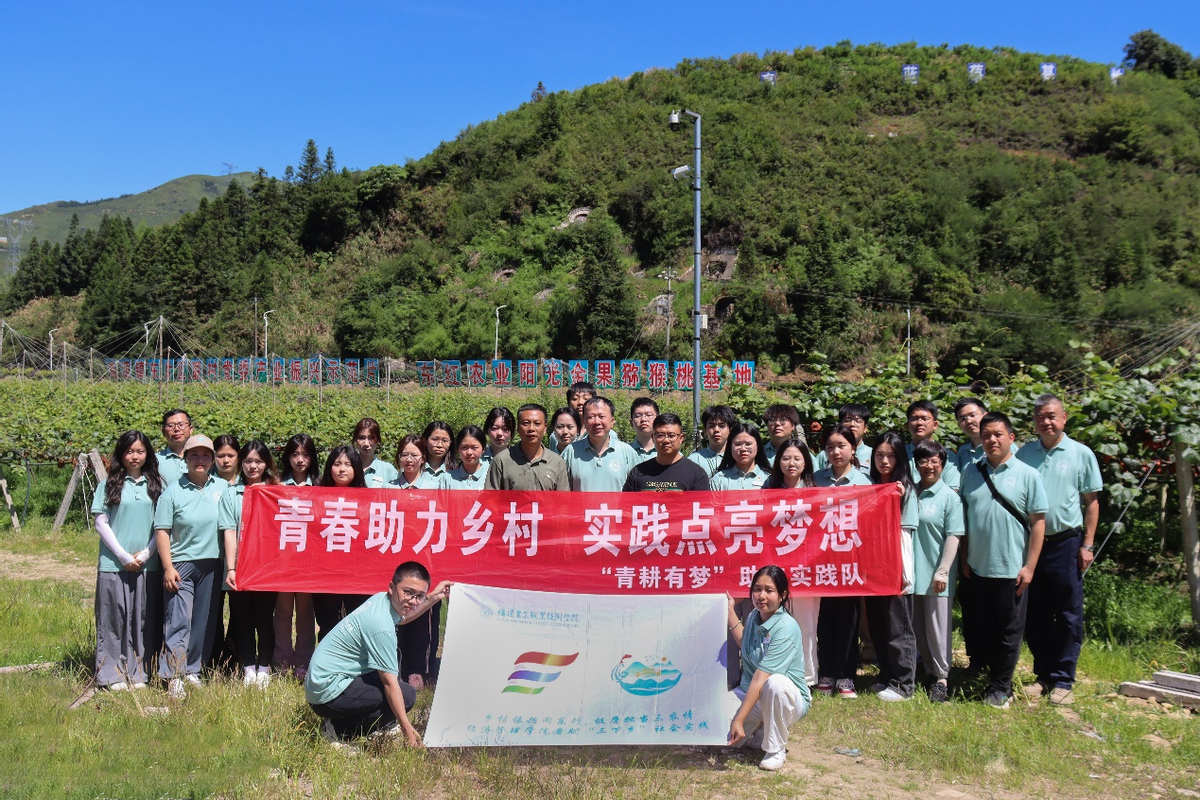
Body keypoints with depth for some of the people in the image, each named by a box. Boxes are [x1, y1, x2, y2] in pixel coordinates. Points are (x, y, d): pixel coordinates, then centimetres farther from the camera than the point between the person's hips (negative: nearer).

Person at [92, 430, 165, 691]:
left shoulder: (155, 485, 7)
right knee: (114, 618, 2)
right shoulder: (110, 484, 3)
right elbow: (101, 523, -1)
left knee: (144, 619, 4)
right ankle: (113, 675, 10)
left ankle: (138, 673, 13)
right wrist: (123, 556, -8)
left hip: (148, 564, 2)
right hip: (114, 563, -2)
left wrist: (145, 554, -6)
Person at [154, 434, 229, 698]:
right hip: (180, 565, -3)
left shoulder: (223, 488, 4)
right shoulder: (173, 491, -2)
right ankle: (174, 676, 0)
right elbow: (162, 531, -4)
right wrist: (168, 567, -10)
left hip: (211, 565, 3)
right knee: (178, 622, -3)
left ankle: (193, 670, 21)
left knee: (204, 622, 10)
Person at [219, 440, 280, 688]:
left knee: (265, 618, 4)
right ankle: (248, 668, 16)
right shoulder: (231, 494, 6)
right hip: (240, 570, 0)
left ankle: (264, 668, 15)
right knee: (243, 619, 5)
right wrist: (230, 569, -9)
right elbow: (229, 533, -1)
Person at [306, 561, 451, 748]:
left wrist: (434, 597, 23)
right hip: (328, 693, -10)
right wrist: (407, 729, -23)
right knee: (407, 695, -16)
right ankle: (341, 730, -7)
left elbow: (402, 618, 29)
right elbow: (390, 683, -24)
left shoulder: (381, 599, 2)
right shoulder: (381, 625, -26)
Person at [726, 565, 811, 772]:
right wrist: (730, 611, 18)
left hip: (789, 701, -6)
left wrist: (739, 720, -31)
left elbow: (760, 677, -29)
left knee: (775, 682, -39)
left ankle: (776, 750, -15)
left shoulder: (786, 628, -23)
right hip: (752, 695, 6)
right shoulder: (754, 617, 0)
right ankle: (761, 728, 17)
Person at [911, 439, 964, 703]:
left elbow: (953, 536, -8)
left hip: (936, 573, -4)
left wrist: (942, 572, -13)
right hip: (913, 572, 4)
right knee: (917, 626, 11)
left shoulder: (949, 496, -5)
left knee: (937, 626, 2)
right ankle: (929, 671, 26)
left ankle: (942, 677, 14)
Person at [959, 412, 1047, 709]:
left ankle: (1000, 688, 17)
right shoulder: (971, 473, 7)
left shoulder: (1027, 474, -3)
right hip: (978, 567, 3)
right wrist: (964, 558, 5)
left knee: (1009, 632, 5)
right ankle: (993, 679, 25)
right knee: (985, 629, 12)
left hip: (1011, 570, -3)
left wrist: (1029, 566, -9)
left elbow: (1038, 522, -4)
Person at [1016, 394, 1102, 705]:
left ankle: (1063, 680, 11)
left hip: (1065, 542, -2)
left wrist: (1087, 545, -4)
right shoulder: (1024, 453, 6)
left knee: (1068, 615, 3)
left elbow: (1092, 501, 2)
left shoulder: (1081, 454, 0)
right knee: (1035, 614, 9)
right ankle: (1043, 674, 20)